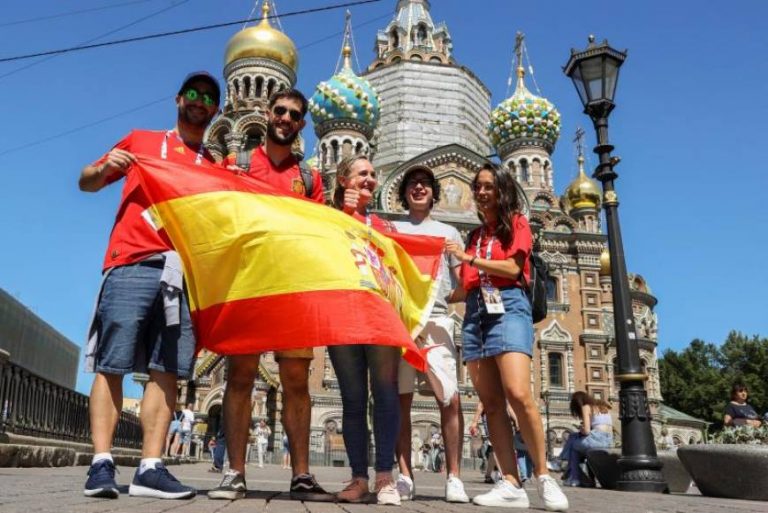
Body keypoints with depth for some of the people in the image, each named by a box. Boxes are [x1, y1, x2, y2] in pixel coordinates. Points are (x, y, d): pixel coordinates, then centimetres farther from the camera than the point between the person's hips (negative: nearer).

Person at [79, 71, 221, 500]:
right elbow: (87, 182, 20)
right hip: (132, 264, -1)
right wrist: (104, 167, -1)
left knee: (167, 370, -5)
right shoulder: (141, 140, 20)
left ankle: (151, 468, -5)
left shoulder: (216, 165, 22)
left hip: (186, 271, 2)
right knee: (112, 364, -7)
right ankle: (102, 463, -4)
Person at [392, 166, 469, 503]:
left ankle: (454, 478, -2)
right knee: (401, 399, -2)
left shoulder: (448, 232, 20)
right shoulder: (391, 229, 18)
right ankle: (405, 477, 3)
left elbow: (462, 283, 15)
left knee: (451, 399, -9)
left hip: (436, 320, 0)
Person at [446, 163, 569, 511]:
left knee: (518, 395, -20)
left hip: (508, 307, -5)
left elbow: (512, 268, -6)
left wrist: (468, 258, -8)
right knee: (491, 402, -5)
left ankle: (543, 477, -7)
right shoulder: (476, 234, 24)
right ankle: (511, 485, -6)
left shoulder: (516, 222, 9)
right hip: (476, 313, 5)